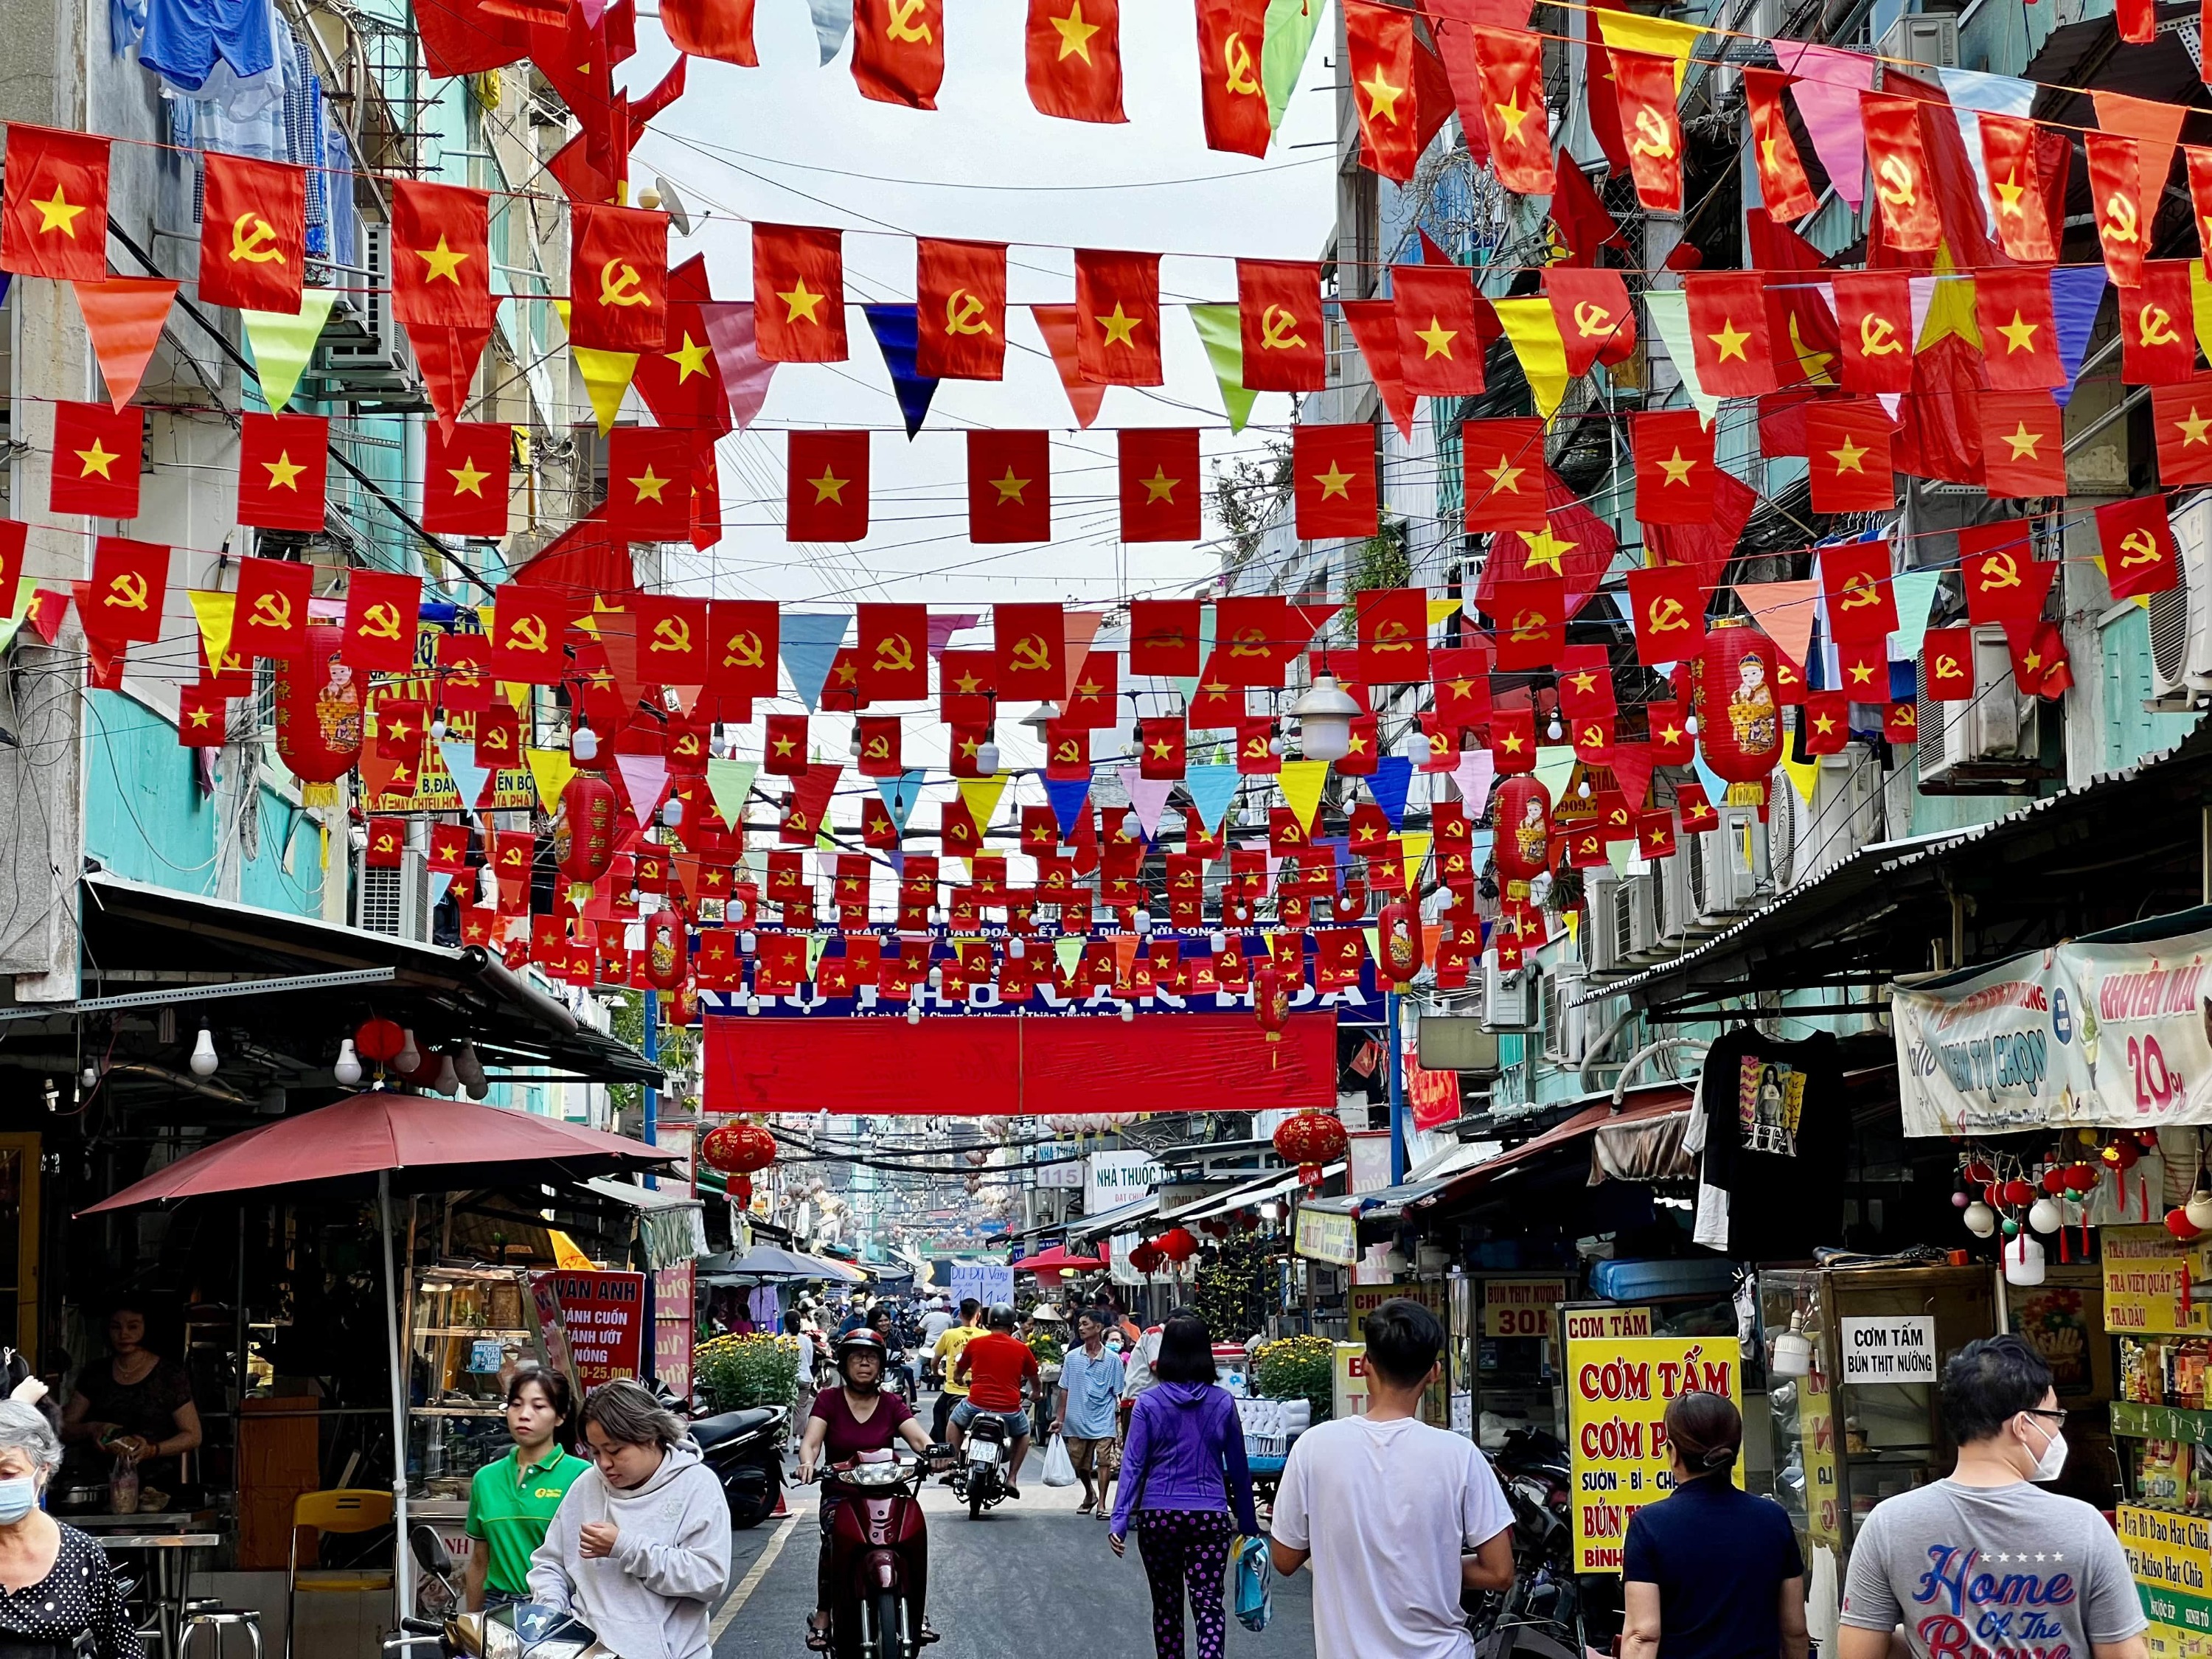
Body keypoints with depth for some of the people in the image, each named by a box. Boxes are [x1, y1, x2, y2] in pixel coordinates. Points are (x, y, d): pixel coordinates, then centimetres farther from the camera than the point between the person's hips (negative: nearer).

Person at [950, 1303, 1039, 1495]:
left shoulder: (975, 1344, 4)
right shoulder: (1022, 1349, 4)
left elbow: (957, 1374, 19)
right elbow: (1033, 1379, 20)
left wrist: (960, 1380, 45)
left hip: (977, 1405, 0)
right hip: (1010, 1410, 0)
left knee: (956, 1420, 32)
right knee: (1023, 1434, 31)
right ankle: (1011, 1478, 19)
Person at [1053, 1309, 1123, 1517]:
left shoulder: (1113, 1359, -1)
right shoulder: (1071, 1357, 5)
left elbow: (1118, 1393, 0)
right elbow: (1065, 1390, 8)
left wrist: (1120, 1418, -6)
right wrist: (1059, 1419, 5)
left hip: (1103, 1421, -3)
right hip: (1077, 1421, 3)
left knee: (1104, 1461, -10)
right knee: (1079, 1463, 12)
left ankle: (1102, 1504, -1)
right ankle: (1090, 1495, 37)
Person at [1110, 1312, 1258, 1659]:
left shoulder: (1149, 1402, -3)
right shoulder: (1223, 1402, 0)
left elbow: (1133, 1465, -7)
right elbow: (1238, 1468, 6)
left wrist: (1120, 1520, -8)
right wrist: (1248, 1523, 15)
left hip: (1158, 1516, 0)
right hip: (1209, 1516, 0)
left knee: (1166, 1605, 16)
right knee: (1209, 1604, -4)